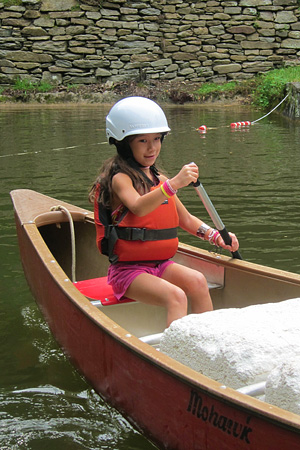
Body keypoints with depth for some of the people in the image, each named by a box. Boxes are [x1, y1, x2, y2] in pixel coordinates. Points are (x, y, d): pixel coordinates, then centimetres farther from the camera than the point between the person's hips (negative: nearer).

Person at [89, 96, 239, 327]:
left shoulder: (159, 179, 13)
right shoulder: (120, 178, -10)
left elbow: (186, 219, 20)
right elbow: (138, 207, -32)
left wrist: (215, 235, 4)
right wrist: (174, 183, -45)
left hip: (161, 264, 6)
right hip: (128, 269, -6)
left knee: (197, 281, -21)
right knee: (176, 296, -29)